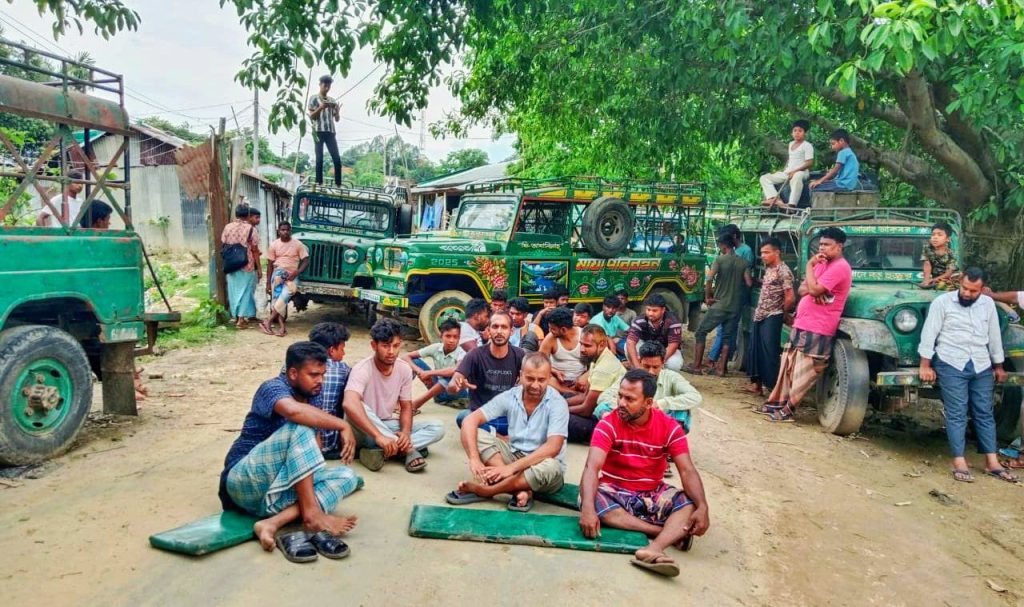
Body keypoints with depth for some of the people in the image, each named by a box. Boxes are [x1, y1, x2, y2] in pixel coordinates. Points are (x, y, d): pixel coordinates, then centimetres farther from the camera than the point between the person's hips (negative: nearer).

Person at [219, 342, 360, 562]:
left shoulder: (308, 399, 12)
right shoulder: (273, 388, -10)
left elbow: (312, 450, 12)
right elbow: (293, 411, -35)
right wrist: (342, 425, -26)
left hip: (276, 491, 8)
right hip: (245, 480, -8)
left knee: (347, 476, -11)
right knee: (300, 429, -28)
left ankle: (274, 523, -28)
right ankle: (312, 515, -28)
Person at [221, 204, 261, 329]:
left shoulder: (227, 227, 2)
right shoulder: (250, 229, -10)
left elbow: (223, 246, 7)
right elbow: (255, 251, -9)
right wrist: (259, 269, -4)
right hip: (247, 266, -4)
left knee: (233, 290, 15)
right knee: (245, 291, 2)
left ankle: (236, 316, 24)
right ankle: (241, 320, 1)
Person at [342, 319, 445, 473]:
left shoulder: (405, 369, -5)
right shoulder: (362, 369, -23)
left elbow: (406, 407, 2)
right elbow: (349, 404, -42)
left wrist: (406, 432, -21)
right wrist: (378, 436, -51)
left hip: (388, 426, 5)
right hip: (365, 430, -5)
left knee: (437, 428, -12)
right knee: (359, 408, -38)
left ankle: (381, 451, -28)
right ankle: (408, 449, -29)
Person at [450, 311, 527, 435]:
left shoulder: (518, 356, -1)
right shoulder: (476, 355, -8)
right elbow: (450, 387, -15)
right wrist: (457, 385, -40)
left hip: (509, 416, 1)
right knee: (463, 416, -35)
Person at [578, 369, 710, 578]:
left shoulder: (670, 427, -10)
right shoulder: (608, 425, -16)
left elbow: (687, 470, -15)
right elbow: (592, 467, -28)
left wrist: (702, 507, -33)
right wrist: (587, 508, -45)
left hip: (652, 494, 2)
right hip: (614, 492, -1)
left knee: (692, 504, -24)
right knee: (593, 501, -35)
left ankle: (654, 548, -47)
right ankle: (672, 533, -30)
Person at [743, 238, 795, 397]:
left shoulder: (783, 271, -14)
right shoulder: (768, 269, 12)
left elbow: (790, 298, -16)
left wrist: (781, 314, -3)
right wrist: (758, 311, 12)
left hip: (772, 318, -9)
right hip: (759, 316, 9)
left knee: (770, 353, -6)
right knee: (755, 350, 11)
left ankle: (774, 389, 0)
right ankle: (757, 384, 19)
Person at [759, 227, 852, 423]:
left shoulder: (839, 267, -14)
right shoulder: (821, 263, 16)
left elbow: (814, 290, -24)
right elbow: (802, 289, 13)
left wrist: (809, 265, -14)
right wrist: (812, 290, -9)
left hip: (817, 330, -10)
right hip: (801, 325, 10)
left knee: (803, 374, -2)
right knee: (787, 367, 14)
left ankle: (787, 410, 4)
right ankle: (775, 402, 23)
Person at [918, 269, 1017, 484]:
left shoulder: (988, 304, 8)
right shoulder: (942, 302, -6)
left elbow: (994, 336, 16)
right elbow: (929, 334, -7)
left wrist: (999, 366, 18)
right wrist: (925, 365, -11)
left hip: (982, 367, 4)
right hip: (951, 365, -4)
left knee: (984, 413, 7)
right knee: (957, 414, -5)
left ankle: (992, 463, 12)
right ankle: (959, 463, -5)